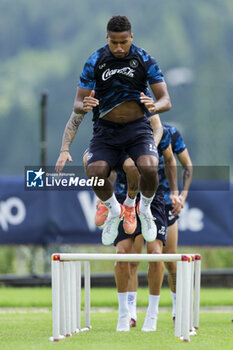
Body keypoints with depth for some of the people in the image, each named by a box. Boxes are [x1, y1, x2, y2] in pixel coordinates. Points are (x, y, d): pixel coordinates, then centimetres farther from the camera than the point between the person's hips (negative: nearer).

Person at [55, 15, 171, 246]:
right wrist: (84, 106, -26)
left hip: (138, 127, -1)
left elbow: (166, 101, -5)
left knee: (149, 168, -30)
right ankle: (114, 211, 8)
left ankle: (145, 210, 5)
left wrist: (155, 106, -29)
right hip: (105, 129, 1)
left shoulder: (145, 60, -5)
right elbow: (78, 105, -1)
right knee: (95, 173, -26)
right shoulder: (95, 62, -4)